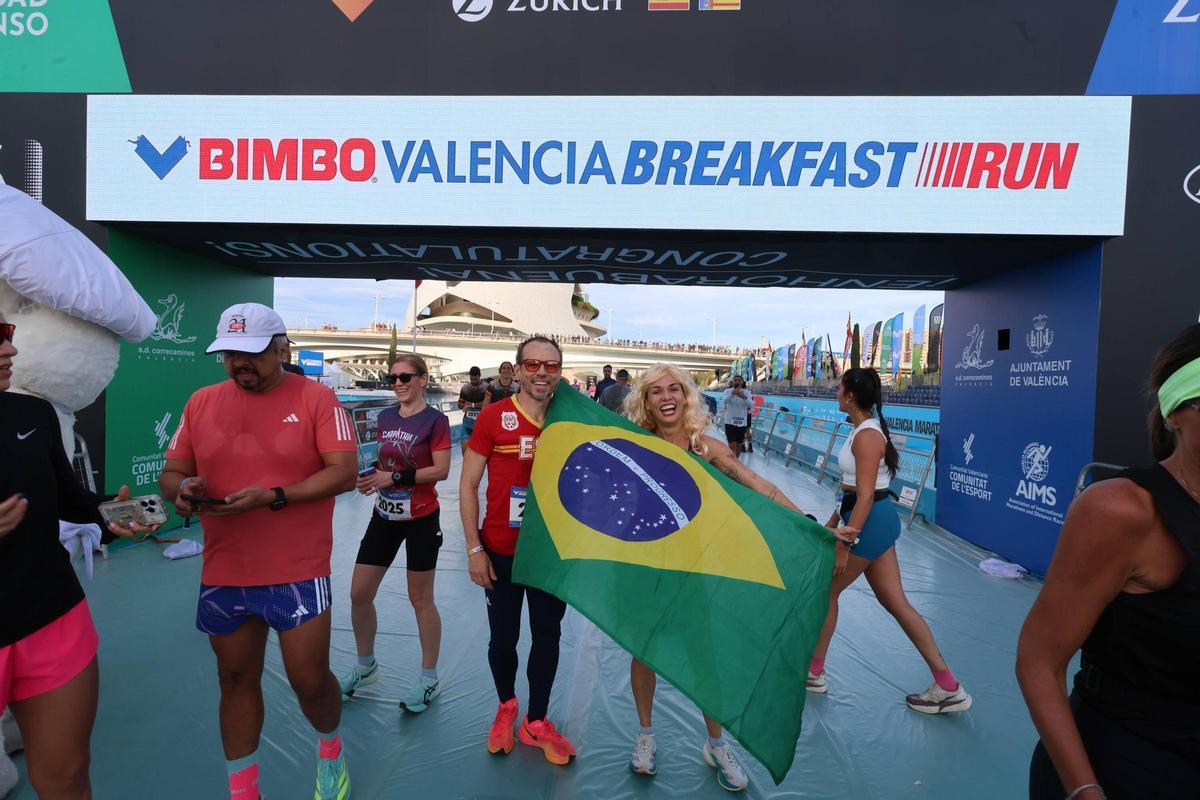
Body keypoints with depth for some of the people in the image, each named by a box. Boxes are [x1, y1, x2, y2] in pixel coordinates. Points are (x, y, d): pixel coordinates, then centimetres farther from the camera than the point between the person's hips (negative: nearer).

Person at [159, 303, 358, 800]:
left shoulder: (315, 397, -8)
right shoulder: (201, 402, 6)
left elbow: (344, 474, -13)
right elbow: (171, 473, 12)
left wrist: (273, 496, -23)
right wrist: (182, 489, -12)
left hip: (299, 574, -4)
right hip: (223, 575, 4)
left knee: (309, 681, 5)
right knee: (236, 680, 17)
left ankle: (330, 750, 38)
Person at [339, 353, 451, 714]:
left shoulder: (434, 420, -13)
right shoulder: (386, 417, 6)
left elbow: (441, 470, -18)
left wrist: (396, 477, -24)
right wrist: (372, 475, -6)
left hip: (421, 518, -6)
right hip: (384, 515, 6)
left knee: (420, 598, 6)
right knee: (359, 594, 10)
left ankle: (429, 679, 24)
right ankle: (365, 665, 35)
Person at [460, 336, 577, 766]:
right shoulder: (493, 416, -10)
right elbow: (468, 484, -6)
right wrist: (474, 548, -9)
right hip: (501, 551, -2)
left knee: (547, 636, 13)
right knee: (503, 637, 12)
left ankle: (536, 722, 33)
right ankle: (506, 706, 41)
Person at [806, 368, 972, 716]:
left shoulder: (867, 436, -20)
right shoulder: (863, 429, 11)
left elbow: (865, 497, -23)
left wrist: (844, 546, -22)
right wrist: (832, 522, 22)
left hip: (870, 522, -10)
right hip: (878, 520, 10)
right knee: (895, 601, 13)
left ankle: (813, 672, 23)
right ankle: (948, 686, 19)